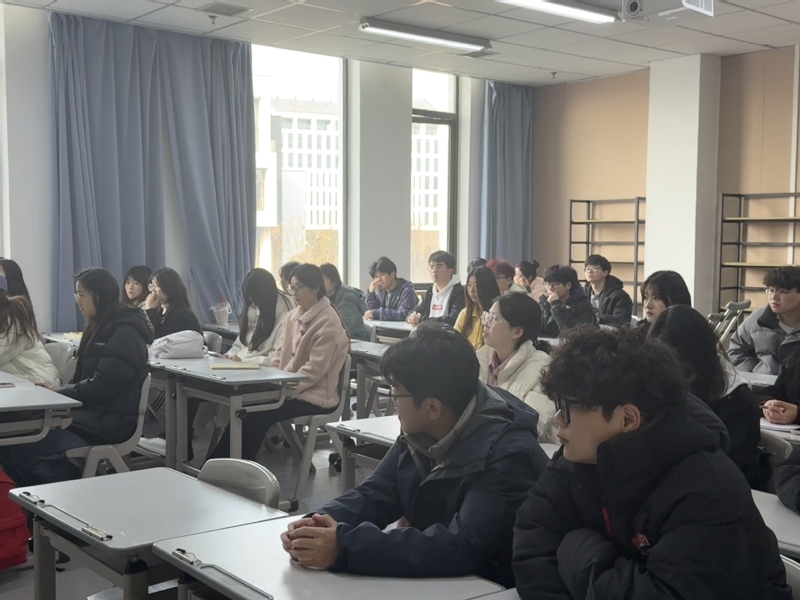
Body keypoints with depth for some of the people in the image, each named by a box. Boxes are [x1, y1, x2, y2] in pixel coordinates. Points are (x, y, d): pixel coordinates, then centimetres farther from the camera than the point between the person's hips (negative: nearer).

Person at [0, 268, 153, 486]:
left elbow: (100, 388, -19)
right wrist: (58, 390, -2)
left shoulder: (124, 334, -14)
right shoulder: (100, 328, 16)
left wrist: (58, 393, -7)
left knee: (23, 447, -19)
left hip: (108, 422, -9)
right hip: (88, 413, 9)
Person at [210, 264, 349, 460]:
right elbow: (280, 353, 14)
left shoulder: (328, 322, -13)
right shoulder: (294, 315, 11)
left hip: (314, 394, -7)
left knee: (258, 414, -23)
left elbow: (314, 369, -18)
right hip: (288, 388, 7)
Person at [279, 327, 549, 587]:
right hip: (431, 579, 6)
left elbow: (461, 548, -34)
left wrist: (345, 547, -37)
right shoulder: (420, 430, -3)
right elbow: (375, 494, 2)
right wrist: (321, 521, -18)